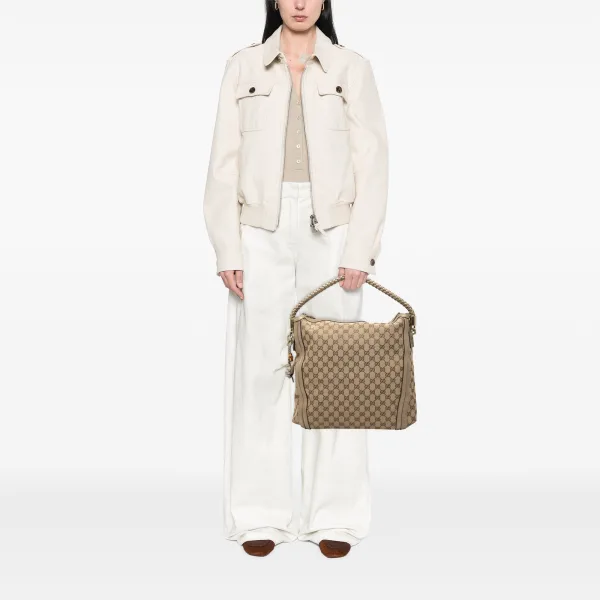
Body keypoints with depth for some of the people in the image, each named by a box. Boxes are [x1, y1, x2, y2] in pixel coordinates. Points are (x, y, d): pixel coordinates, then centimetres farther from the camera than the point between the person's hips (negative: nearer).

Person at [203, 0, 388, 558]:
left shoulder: (352, 68, 6)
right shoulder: (243, 67, 8)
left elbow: (371, 164, 1)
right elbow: (224, 164, 5)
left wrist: (360, 250, -8)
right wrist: (227, 249, -3)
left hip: (330, 230, 0)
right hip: (261, 231, 1)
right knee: (260, 368, 1)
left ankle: (334, 514, 12)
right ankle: (260, 513, 12)